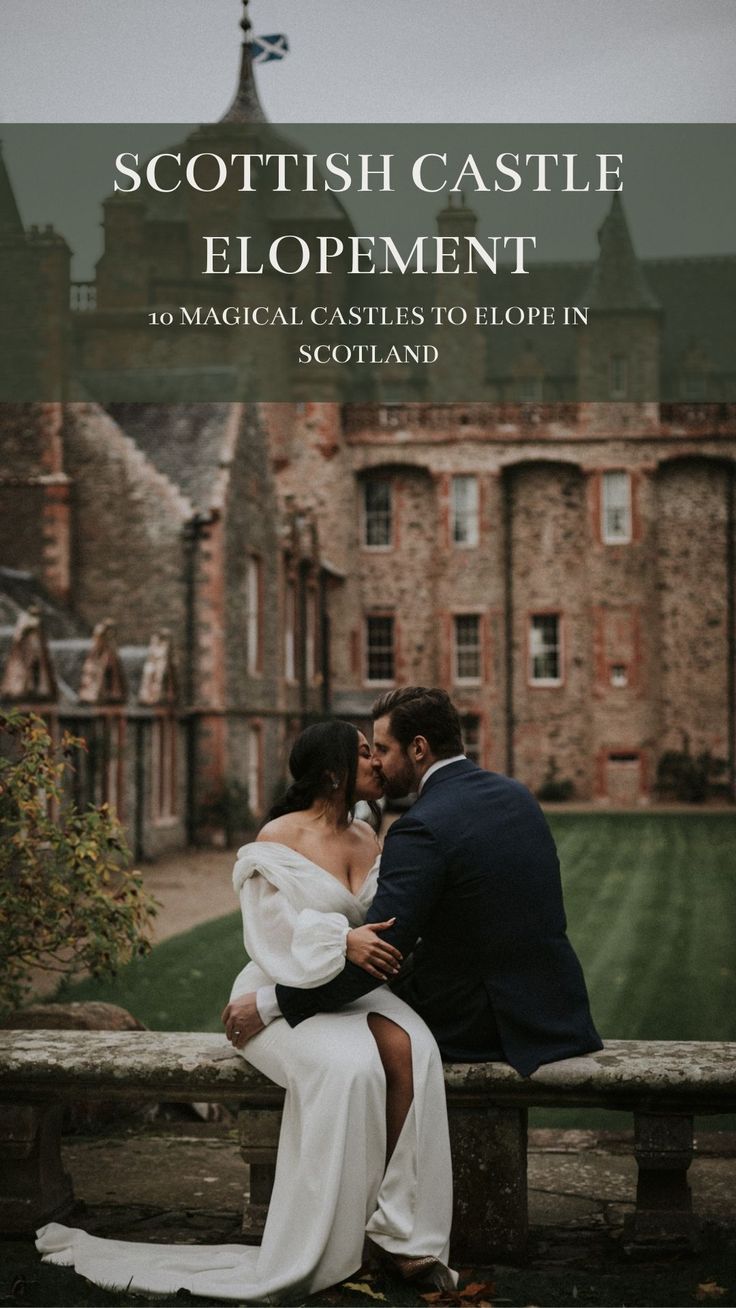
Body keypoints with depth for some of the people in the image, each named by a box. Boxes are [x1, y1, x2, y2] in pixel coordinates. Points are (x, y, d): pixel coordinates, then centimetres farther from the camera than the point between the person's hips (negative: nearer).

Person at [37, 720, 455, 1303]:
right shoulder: (281, 838, -6)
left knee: (408, 1047, -29)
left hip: (350, 987, 5)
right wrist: (342, 939, -28)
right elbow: (272, 930, -15)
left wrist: (388, 948, -3)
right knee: (348, 1065, -35)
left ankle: (399, 1228, -23)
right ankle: (319, 1249, -24)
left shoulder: (367, 838, 13)